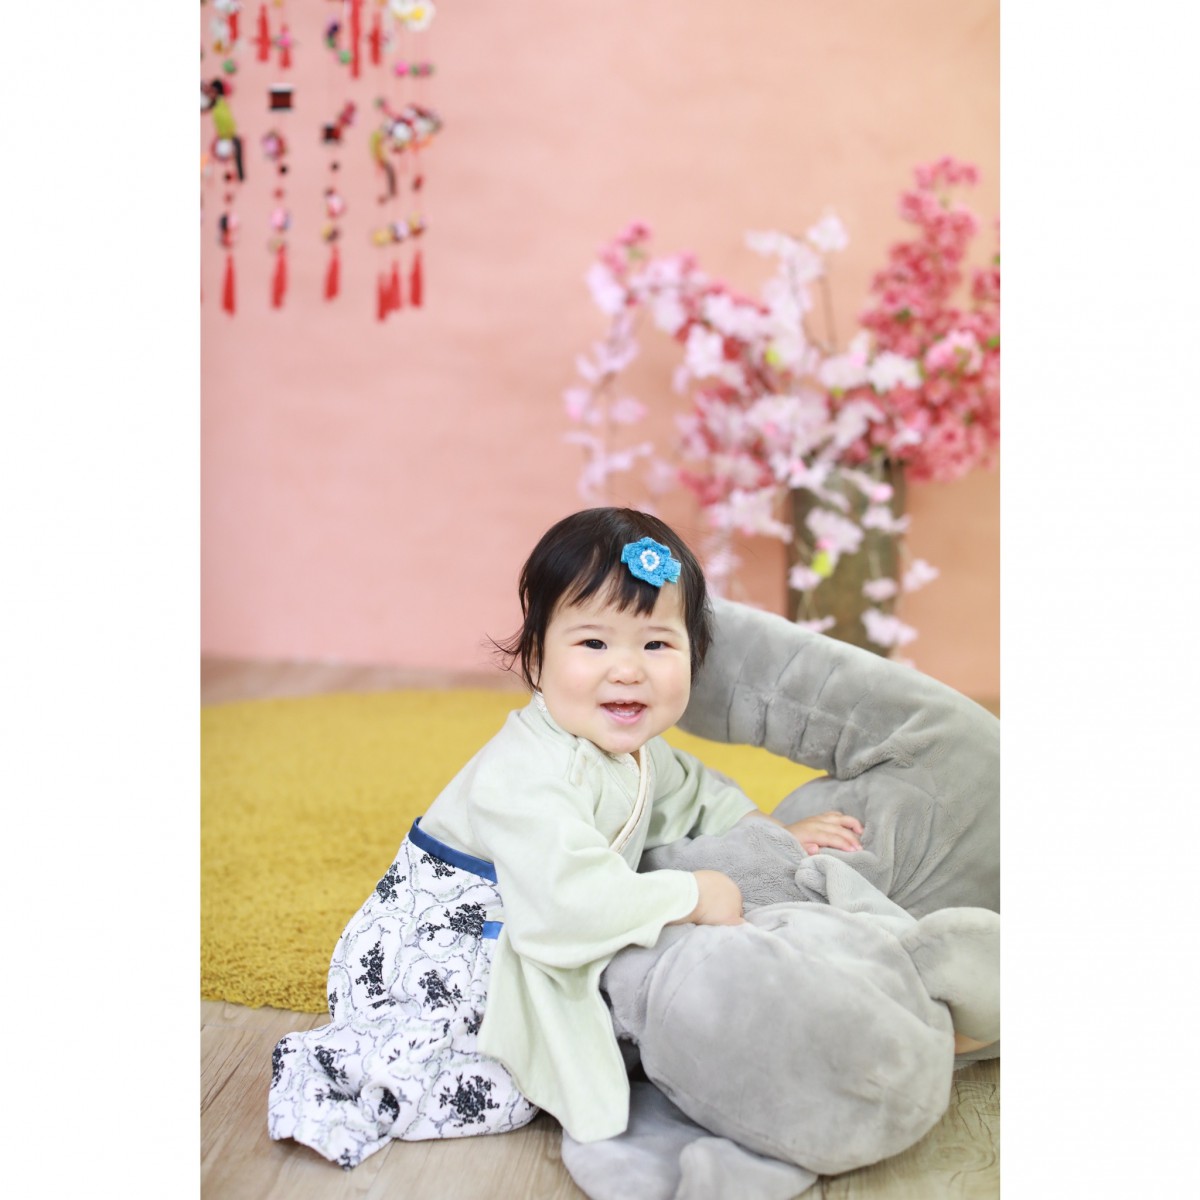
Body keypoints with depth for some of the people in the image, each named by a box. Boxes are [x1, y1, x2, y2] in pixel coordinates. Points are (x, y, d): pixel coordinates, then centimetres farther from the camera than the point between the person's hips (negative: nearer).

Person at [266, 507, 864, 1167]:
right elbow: (571, 901, -43)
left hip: (503, 948, 9)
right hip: (421, 962, -9)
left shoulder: (636, 750, 0)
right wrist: (694, 894, -31)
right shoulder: (529, 777, -32)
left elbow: (695, 790, 20)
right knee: (504, 1094, -18)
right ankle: (338, 1068, -3)